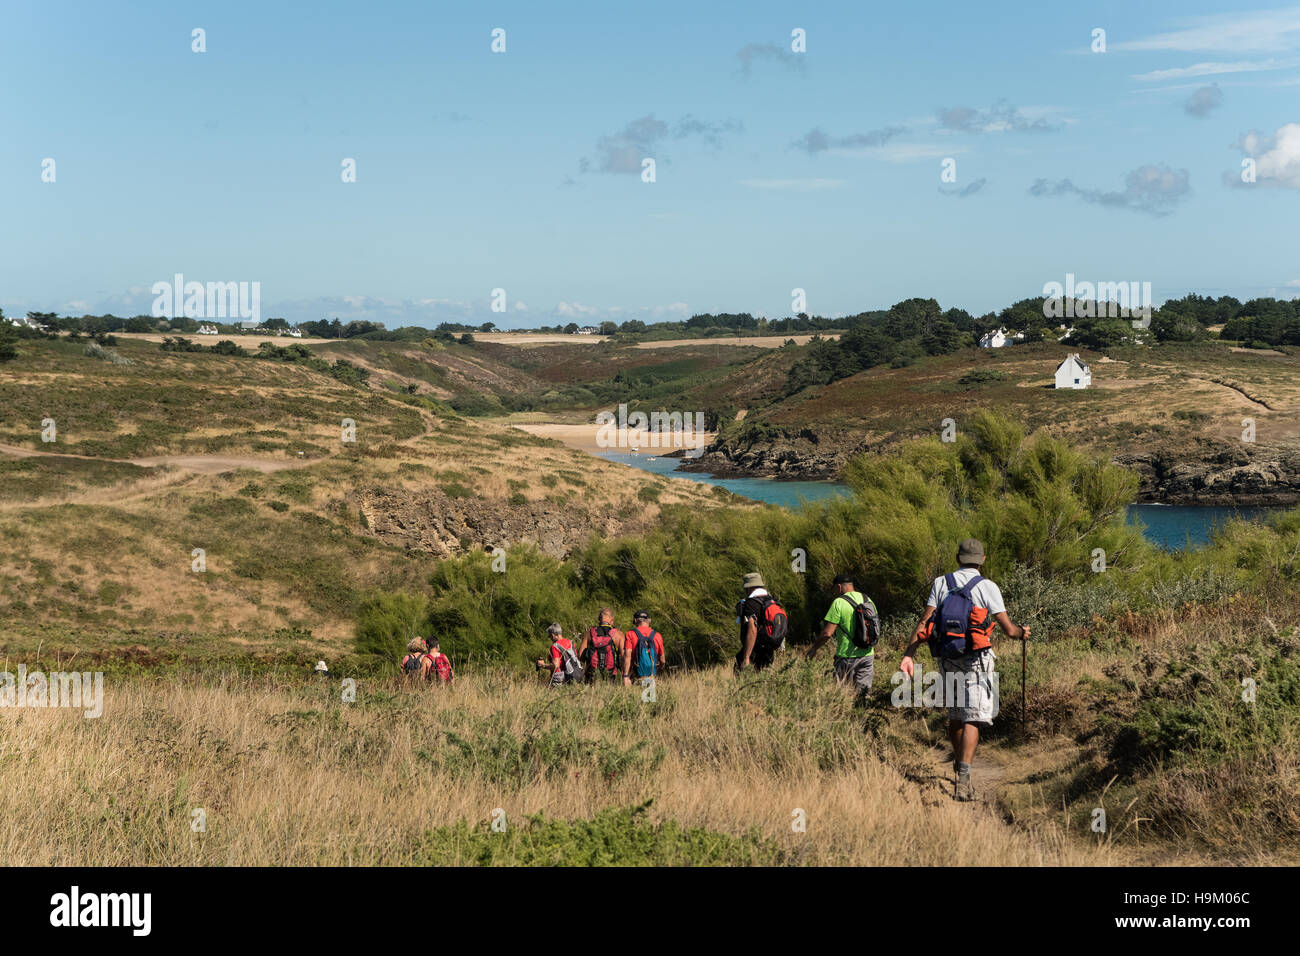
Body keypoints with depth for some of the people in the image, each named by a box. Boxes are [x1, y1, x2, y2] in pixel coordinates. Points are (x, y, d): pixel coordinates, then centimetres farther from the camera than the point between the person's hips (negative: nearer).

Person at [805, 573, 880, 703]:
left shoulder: (839, 603, -11)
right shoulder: (867, 600, 8)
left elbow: (827, 633, -14)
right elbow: (877, 628, 16)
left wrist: (813, 648, 0)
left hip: (847, 656, -6)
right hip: (867, 655, 6)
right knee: (863, 693, 10)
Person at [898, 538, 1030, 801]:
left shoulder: (941, 583, 4)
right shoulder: (987, 587, -5)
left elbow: (924, 622, -4)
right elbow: (1008, 629, -5)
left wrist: (908, 654, -5)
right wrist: (1022, 632, 17)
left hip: (947, 660, 4)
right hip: (976, 661, -4)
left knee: (954, 716, 19)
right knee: (972, 718, -8)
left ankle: (959, 764, 37)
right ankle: (963, 778, -21)